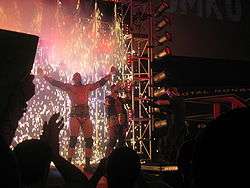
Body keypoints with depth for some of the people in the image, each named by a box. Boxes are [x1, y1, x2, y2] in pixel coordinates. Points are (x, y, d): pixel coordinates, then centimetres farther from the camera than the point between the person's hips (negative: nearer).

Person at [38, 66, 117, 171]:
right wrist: (44, 75, 1)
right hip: (75, 115, -4)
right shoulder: (70, 87, 10)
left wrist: (110, 74, 26)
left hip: (86, 116, 4)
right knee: (73, 139, -11)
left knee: (89, 140, 0)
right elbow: (56, 83, 6)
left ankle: (87, 163, 7)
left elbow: (100, 83, 24)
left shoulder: (87, 87, 19)